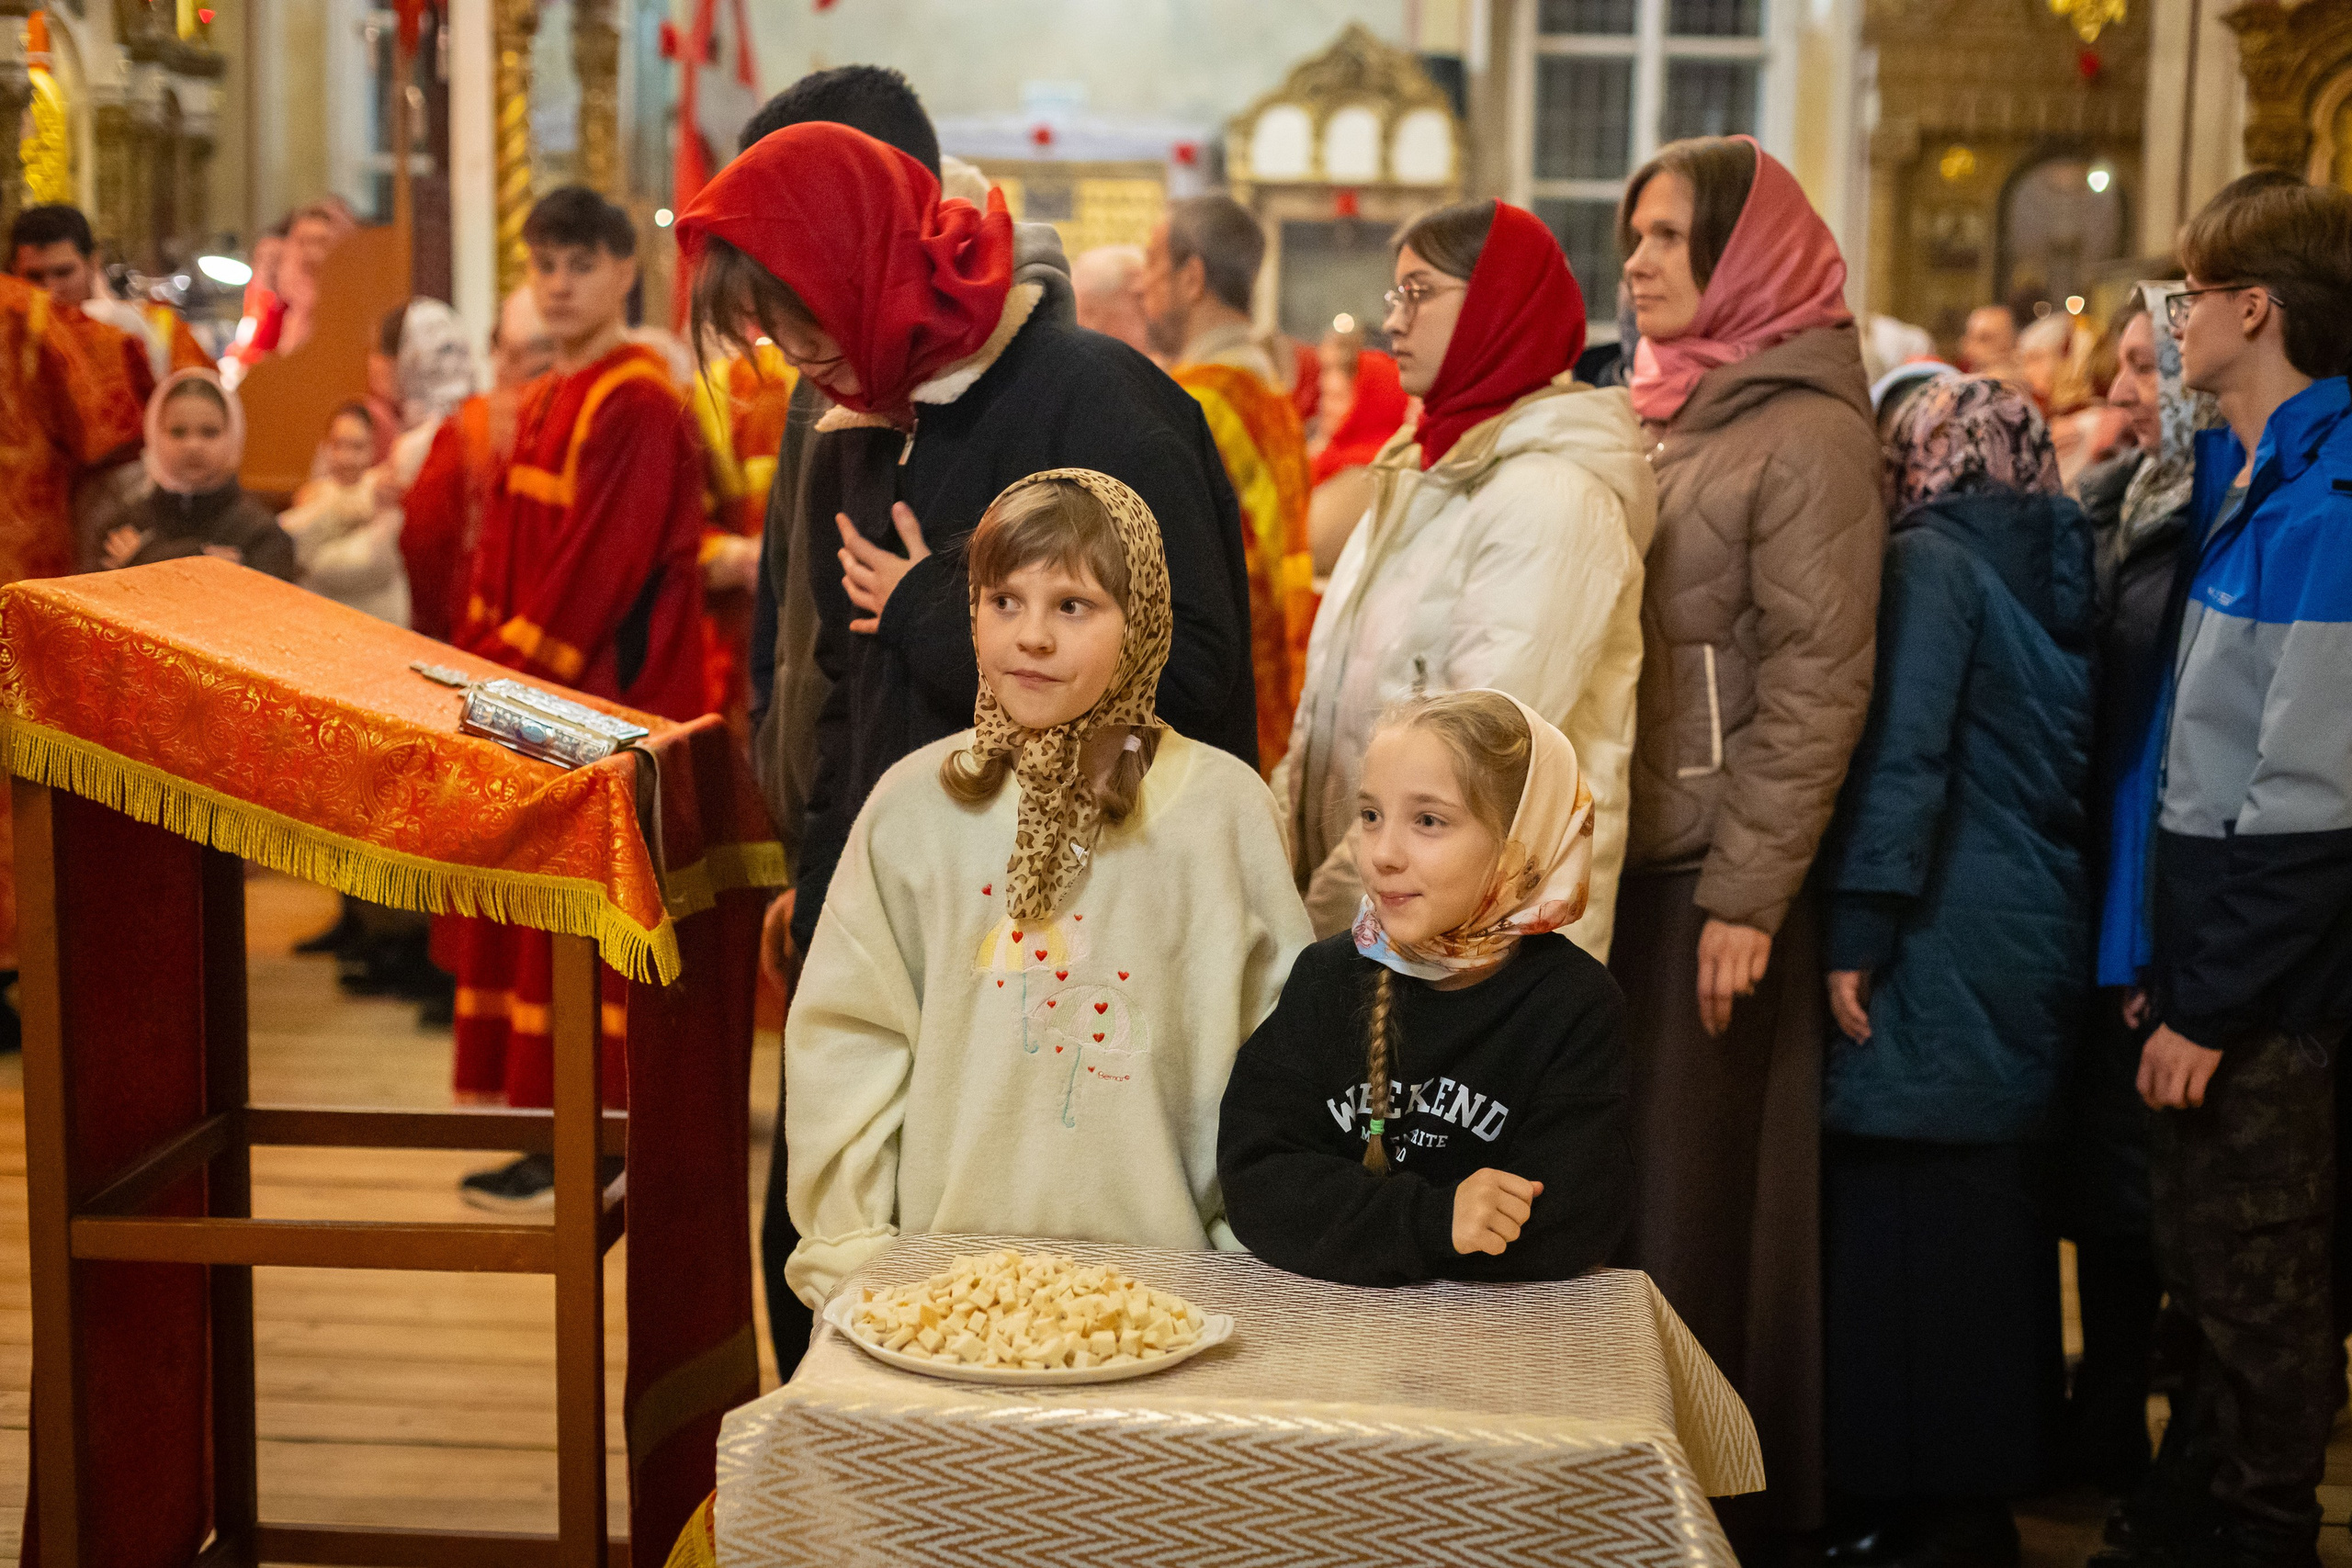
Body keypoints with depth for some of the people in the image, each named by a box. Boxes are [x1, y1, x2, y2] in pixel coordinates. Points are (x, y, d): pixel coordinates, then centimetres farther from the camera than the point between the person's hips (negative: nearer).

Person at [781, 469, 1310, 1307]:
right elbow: (845, 1035, 7)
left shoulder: (1224, 808, 3)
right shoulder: (915, 804, 5)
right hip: (944, 1264, 1)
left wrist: (1252, 1259, 3)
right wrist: (851, 1251, 1)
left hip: (1159, 1263, -1)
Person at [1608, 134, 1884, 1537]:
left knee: (1691, 1202, 0)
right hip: (1609, 859, 7)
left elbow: (1817, 684, -13)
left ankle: (1726, 1488, 13)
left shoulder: (1806, 432, -8)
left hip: (1708, 880, -7)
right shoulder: (1652, 415, 15)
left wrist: (1748, 893, -16)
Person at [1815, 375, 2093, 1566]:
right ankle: (2002, 1461, 24)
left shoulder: (1929, 562, -8)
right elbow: (2079, 764, 14)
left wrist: (1856, 933, -14)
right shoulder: (2060, 574, 13)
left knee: (1908, 1226, -3)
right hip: (2044, 943, 8)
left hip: (1948, 947, -8)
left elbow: (1898, 756, -16)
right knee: (2000, 1214, 15)